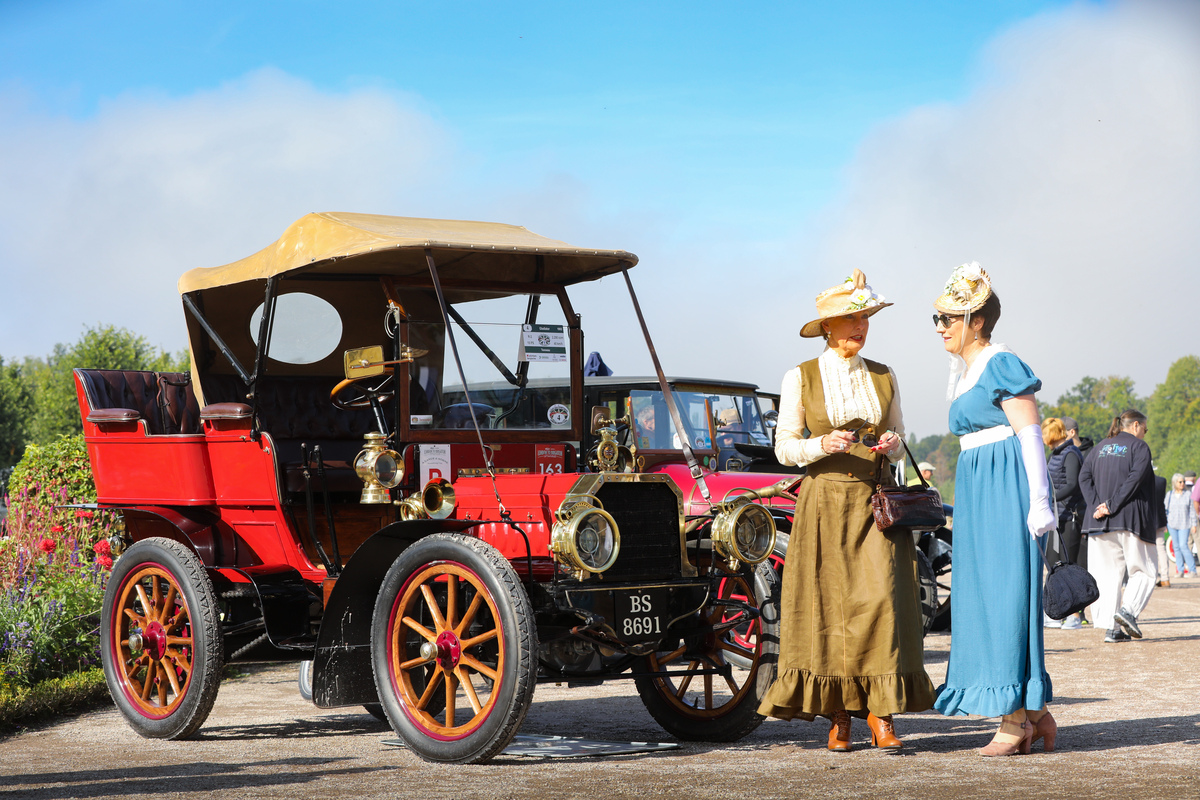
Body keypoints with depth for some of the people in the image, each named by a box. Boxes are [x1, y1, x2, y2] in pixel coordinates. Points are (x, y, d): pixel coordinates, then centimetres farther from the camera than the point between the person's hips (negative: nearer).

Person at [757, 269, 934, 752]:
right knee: (828, 607, -3)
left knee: (881, 598, -11)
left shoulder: (883, 378, 12)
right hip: (825, 501, -2)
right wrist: (822, 445, -17)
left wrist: (892, 445, -6)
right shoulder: (801, 378, 2)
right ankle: (838, 717, 5)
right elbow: (784, 448, 1)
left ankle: (880, 712, -7)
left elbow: (899, 441, 17)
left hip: (877, 502, 2)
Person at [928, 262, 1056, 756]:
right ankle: (1035, 714, 14)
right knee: (984, 596, 8)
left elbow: (1029, 433, -15)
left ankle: (1017, 719, -5)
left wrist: (1039, 501, -20)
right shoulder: (965, 370, 18)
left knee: (1005, 594, -9)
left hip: (1008, 487, -10)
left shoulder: (1001, 364, -10)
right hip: (976, 492, 10)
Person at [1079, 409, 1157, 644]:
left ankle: (1111, 627, -3)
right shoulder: (1139, 447, 1)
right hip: (1131, 519, -5)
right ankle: (1127, 609, -14)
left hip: (1099, 522, 5)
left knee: (1108, 573, 5)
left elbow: (1084, 477, 5)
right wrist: (1112, 505, -15)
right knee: (1145, 571, 7)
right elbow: (1134, 478, -14)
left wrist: (1097, 505, -5)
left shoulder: (1100, 448, 17)